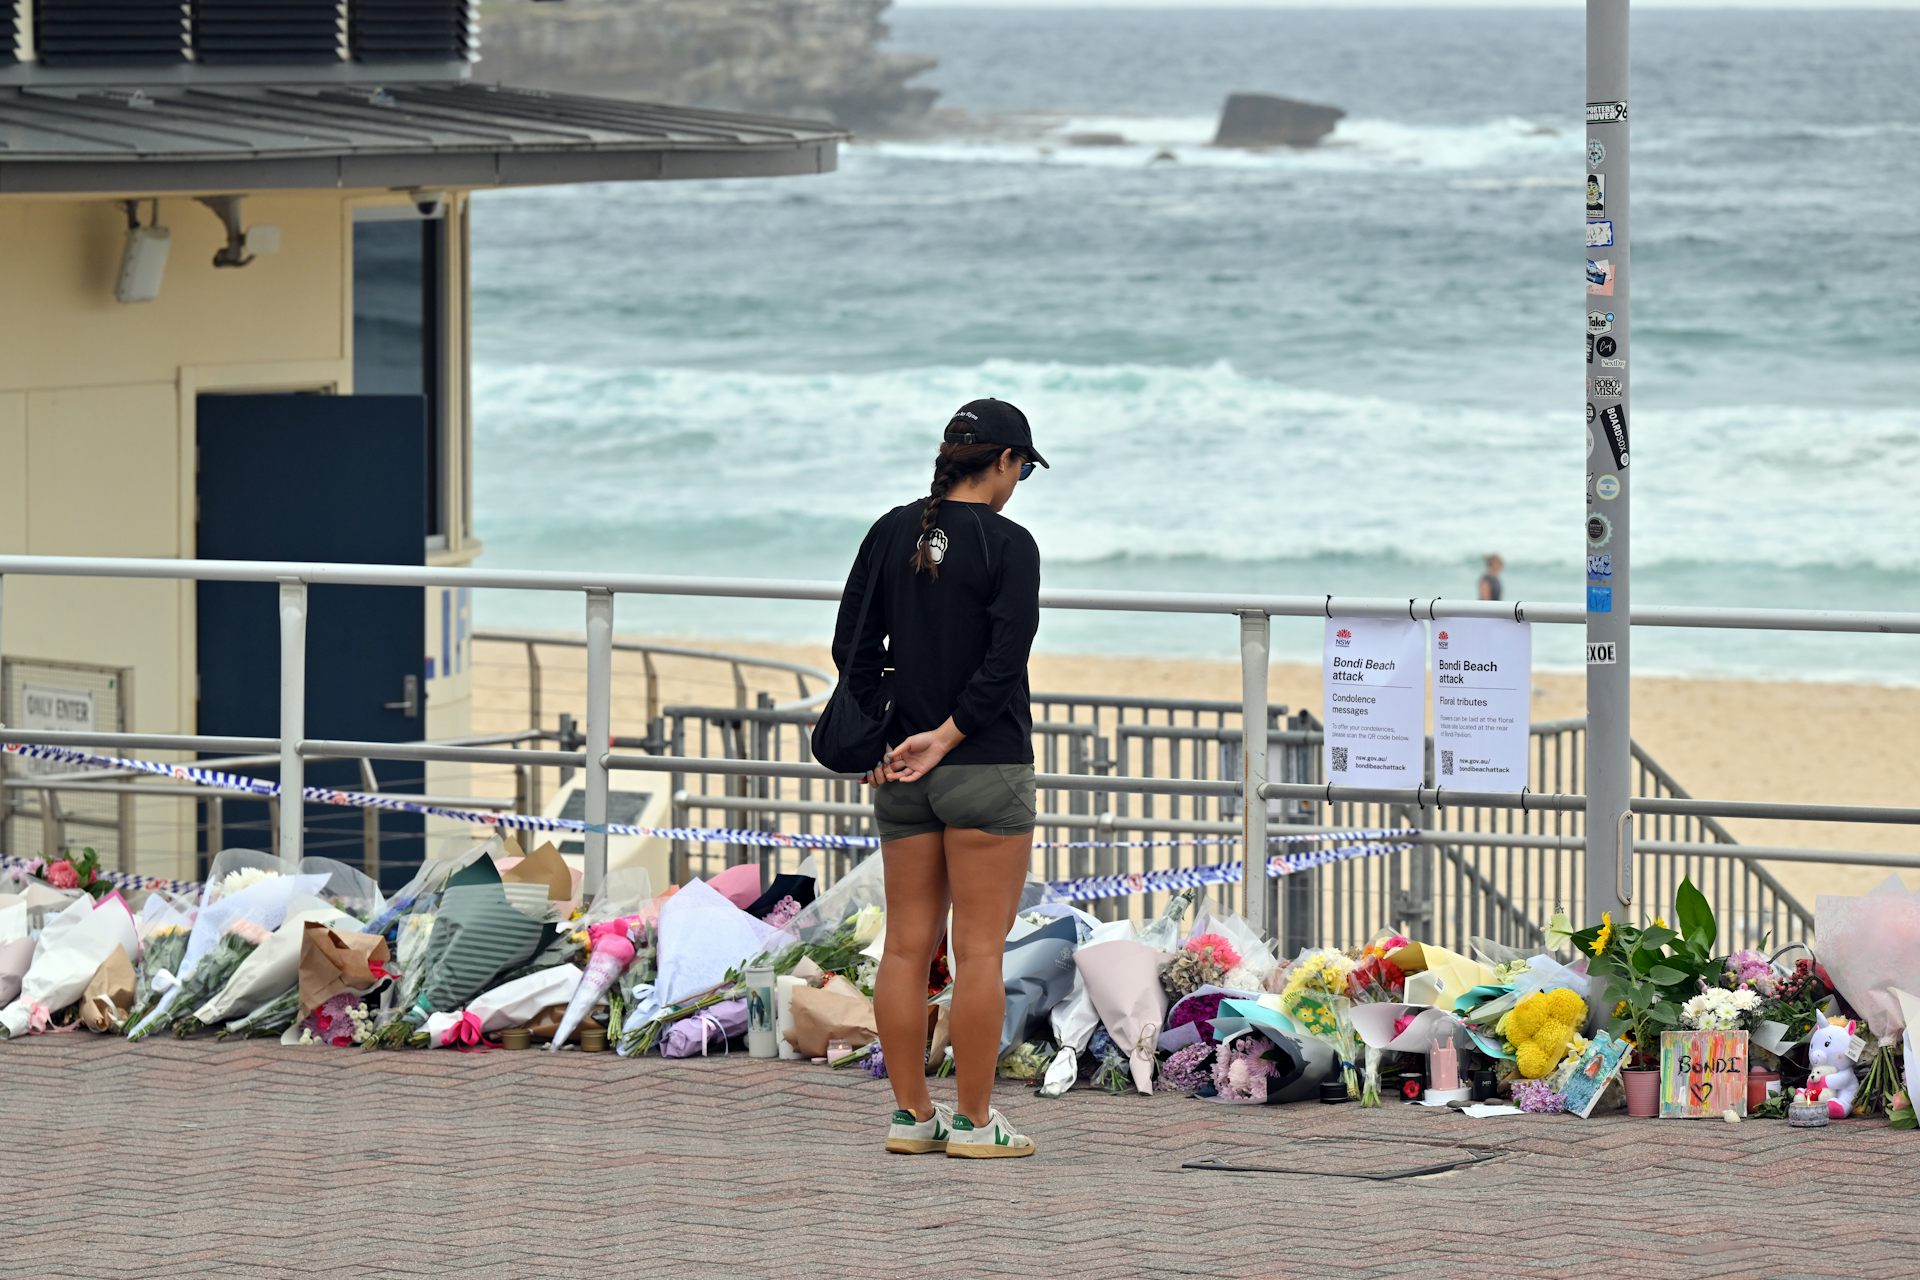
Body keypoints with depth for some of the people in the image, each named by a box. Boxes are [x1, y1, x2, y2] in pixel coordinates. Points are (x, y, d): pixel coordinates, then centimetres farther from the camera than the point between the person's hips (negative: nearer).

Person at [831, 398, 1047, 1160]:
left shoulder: (892, 534, 6)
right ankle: (974, 1121, 0)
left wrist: (879, 741, 4)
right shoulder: (1007, 545, -10)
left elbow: (853, 645, 4)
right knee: (979, 949, -2)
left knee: (907, 946, 8)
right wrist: (947, 737, -13)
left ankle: (911, 1116, 11)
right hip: (986, 768, -6)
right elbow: (1005, 660, -18)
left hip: (902, 774, 6)